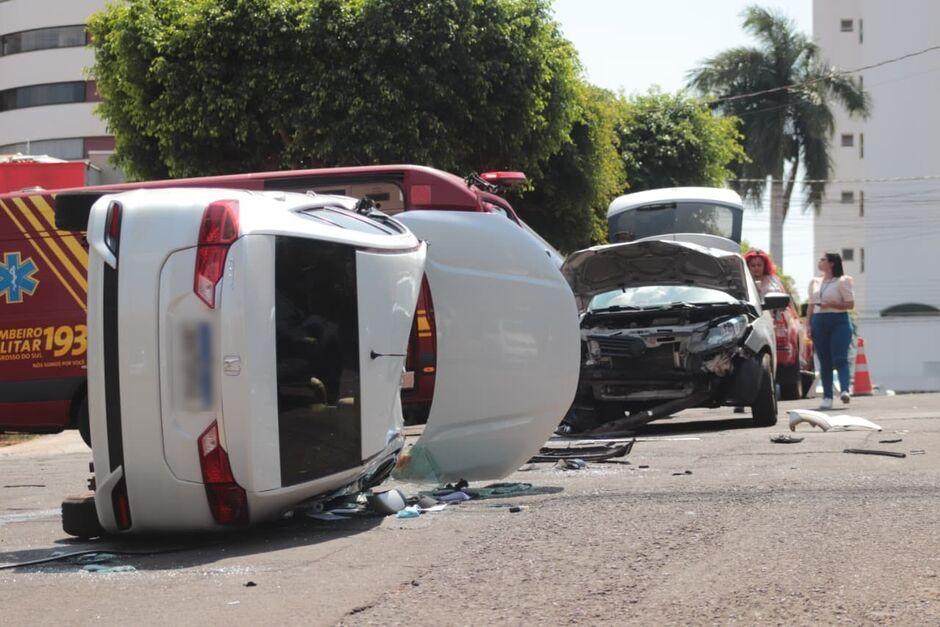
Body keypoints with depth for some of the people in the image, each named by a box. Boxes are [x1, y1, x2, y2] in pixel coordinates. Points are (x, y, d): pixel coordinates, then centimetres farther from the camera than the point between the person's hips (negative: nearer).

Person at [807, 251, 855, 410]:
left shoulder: (842, 282, 1)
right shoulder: (815, 283, 18)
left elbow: (850, 304, -5)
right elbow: (811, 306, 19)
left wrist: (830, 304, -14)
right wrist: (808, 324, 8)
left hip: (839, 321, -5)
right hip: (819, 323, 5)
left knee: (840, 359, -16)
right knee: (824, 361, 3)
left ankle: (845, 390, -26)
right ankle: (827, 397, 3)